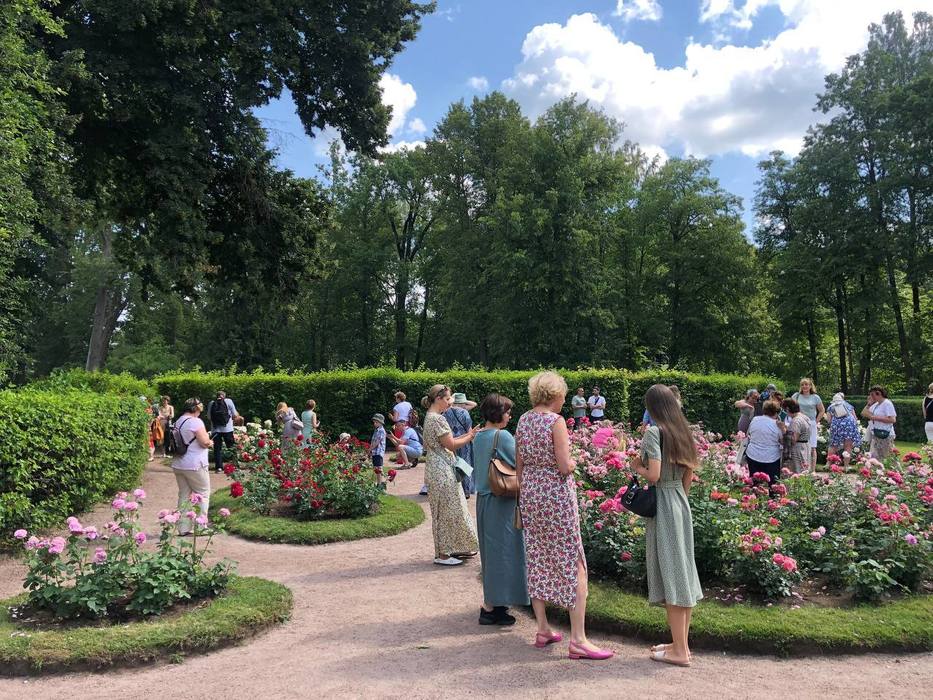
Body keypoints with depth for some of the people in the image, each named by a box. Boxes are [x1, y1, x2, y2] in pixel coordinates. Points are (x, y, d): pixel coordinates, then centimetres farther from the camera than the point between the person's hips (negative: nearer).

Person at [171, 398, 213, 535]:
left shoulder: (178, 422, 11)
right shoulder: (195, 421, -14)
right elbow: (205, 442, -19)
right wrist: (209, 441, 4)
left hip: (178, 464, 8)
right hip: (194, 465, -7)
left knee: (184, 495, 12)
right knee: (203, 494, 5)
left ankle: (183, 528, 14)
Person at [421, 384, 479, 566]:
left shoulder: (431, 417, 14)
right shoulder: (437, 419, -18)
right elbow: (450, 444, -17)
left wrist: (467, 435, 10)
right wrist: (470, 437, -4)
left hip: (443, 469, 10)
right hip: (442, 470, -10)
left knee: (448, 510, 16)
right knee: (446, 510, -2)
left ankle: (453, 548, 25)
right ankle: (443, 554, 6)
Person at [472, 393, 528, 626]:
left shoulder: (478, 437, 8)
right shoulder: (503, 436, -18)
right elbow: (519, 465, -15)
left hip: (483, 499, 8)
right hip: (501, 502, -8)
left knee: (491, 550, 18)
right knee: (501, 550, 0)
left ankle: (491, 601, 28)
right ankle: (490, 608, 4)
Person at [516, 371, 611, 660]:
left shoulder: (523, 420, 6)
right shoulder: (556, 421, -14)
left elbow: (519, 466, 11)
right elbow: (565, 467, -19)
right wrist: (573, 462, 3)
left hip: (530, 493, 7)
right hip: (557, 495, -7)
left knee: (537, 562, 14)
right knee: (574, 566, 1)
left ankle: (543, 630, 23)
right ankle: (578, 639, 2)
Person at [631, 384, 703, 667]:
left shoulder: (654, 432, -13)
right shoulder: (683, 431, 9)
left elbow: (654, 475, -20)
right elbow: (689, 475, 12)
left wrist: (637, 466, -1)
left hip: (662, 504, -8)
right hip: (682, 502, 8)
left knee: (669, 572, -1)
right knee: (683, 571, 12)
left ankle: (679, 650, 6)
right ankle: (682, 642, 22)